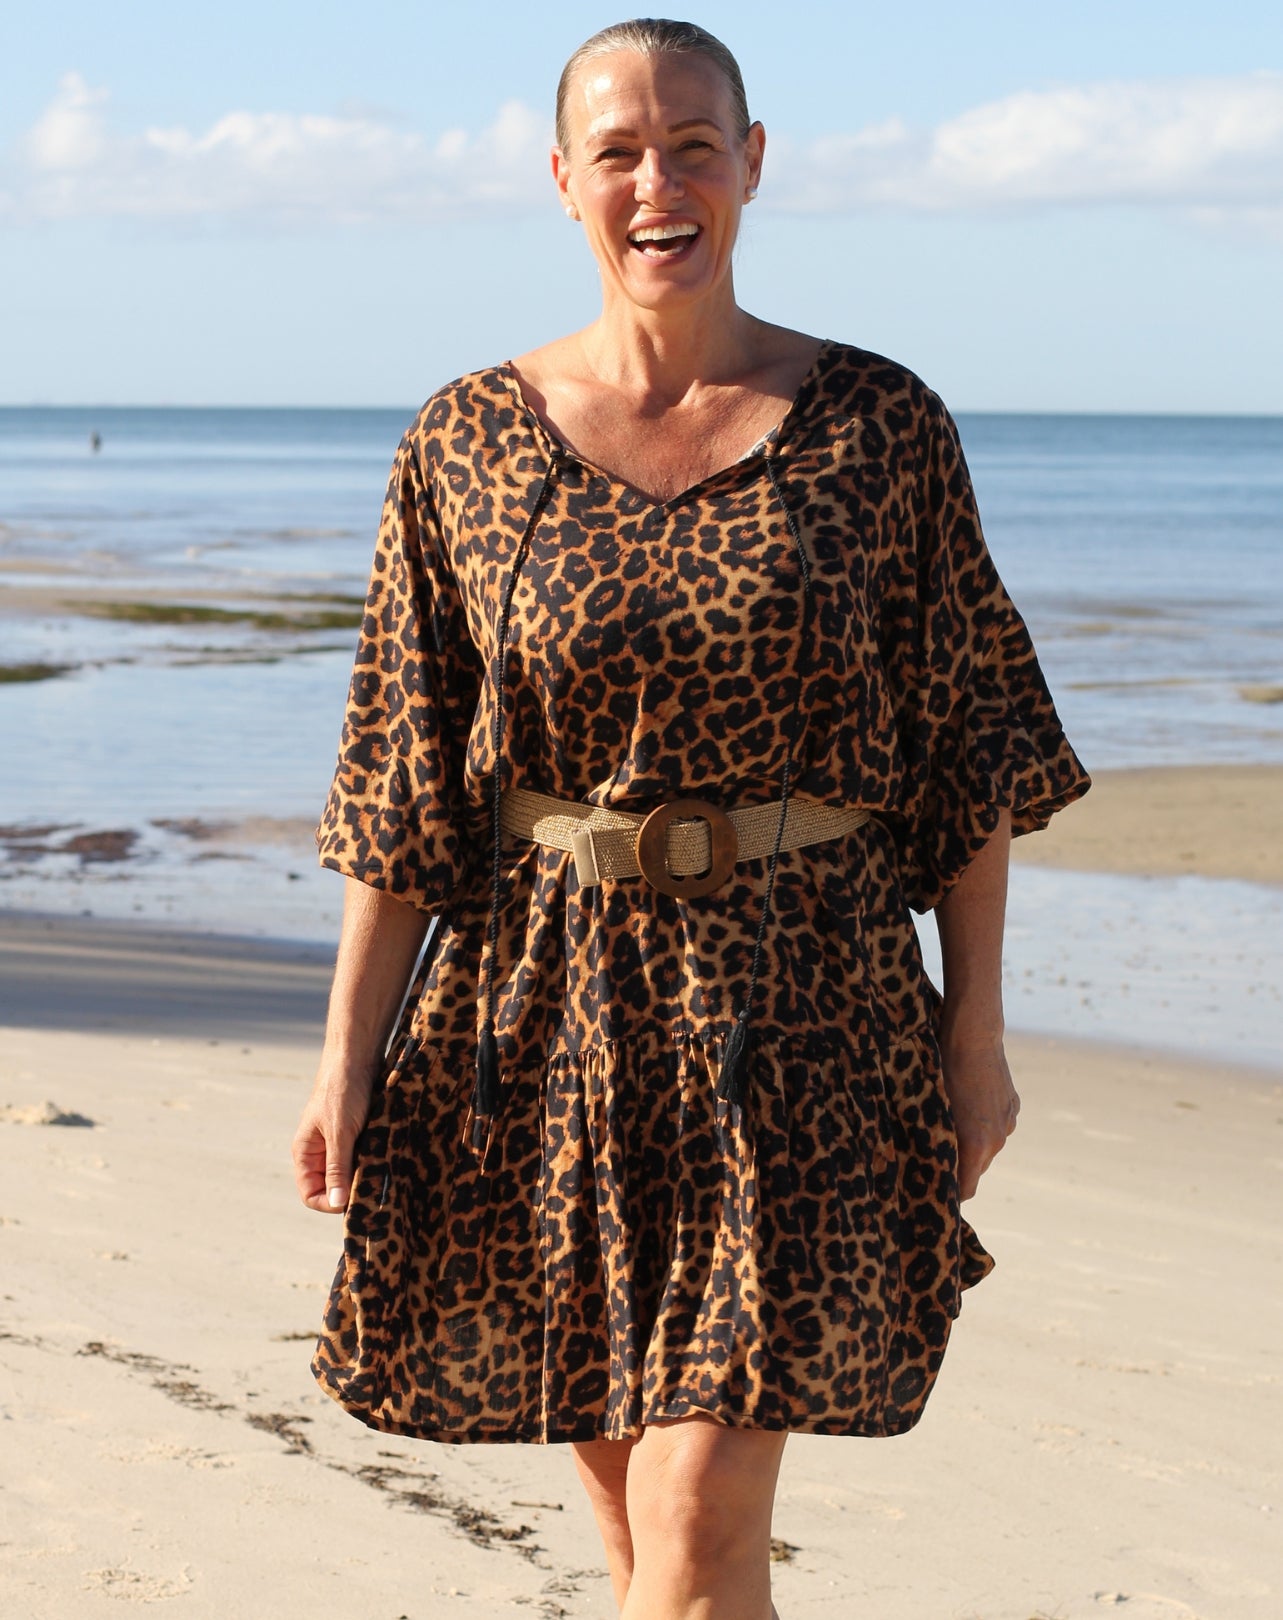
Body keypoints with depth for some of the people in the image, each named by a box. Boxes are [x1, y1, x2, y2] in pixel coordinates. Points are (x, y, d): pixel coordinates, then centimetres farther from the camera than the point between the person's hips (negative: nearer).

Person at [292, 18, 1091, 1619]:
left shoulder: (880, 428, -3)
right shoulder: (469, 445, -1)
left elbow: (969, 747, 2)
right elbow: (401, 778, 2)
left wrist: (977, 1026, 1)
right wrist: (348, 1052, -1)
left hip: (792, 1021, -2)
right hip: (549, 1019, 2)